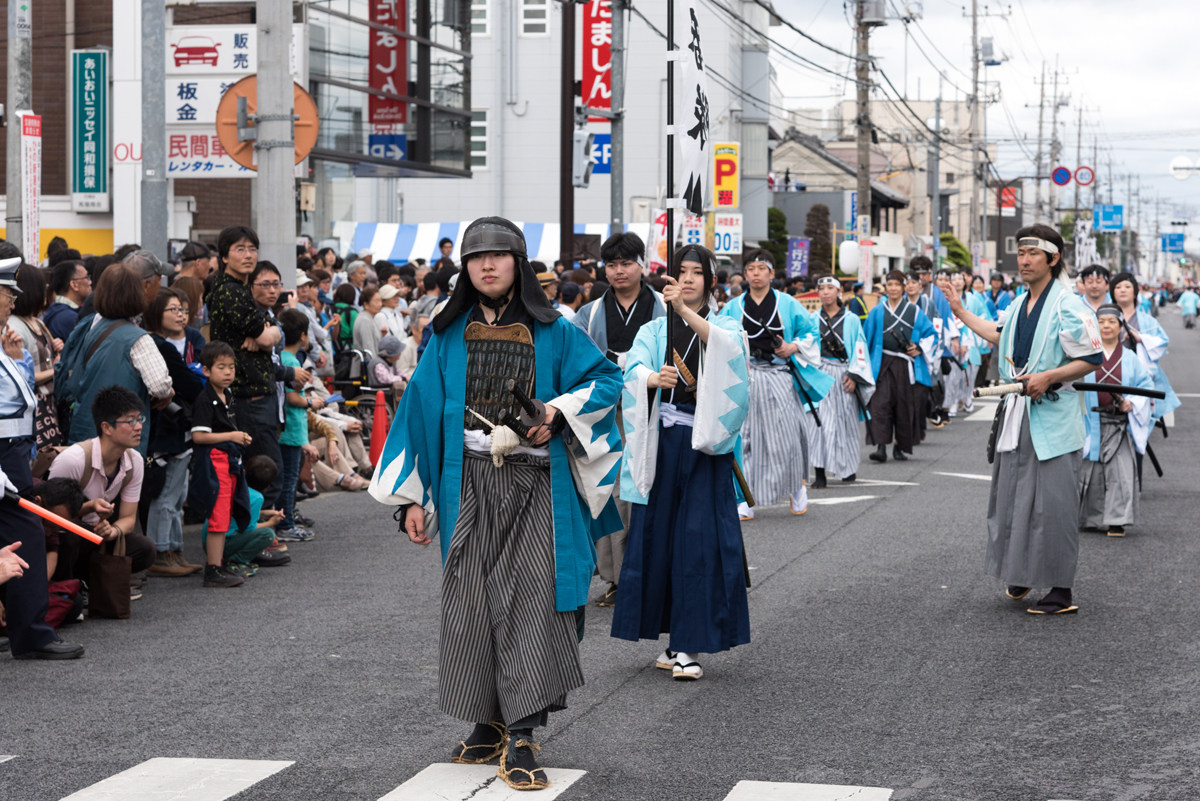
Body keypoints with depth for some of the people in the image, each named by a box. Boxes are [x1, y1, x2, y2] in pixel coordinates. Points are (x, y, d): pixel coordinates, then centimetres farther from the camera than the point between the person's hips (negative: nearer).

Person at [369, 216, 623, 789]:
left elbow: (607, 378, 10)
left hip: (535, 488, -2)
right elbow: (422, 408, 10)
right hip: (469, 487, 2)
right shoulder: (449, 336, 10)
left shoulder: (552, 332, 5)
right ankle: (490, 722, 15)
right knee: (472, 602, 2)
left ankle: (521, 737, -10)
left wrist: (558, 410, -9)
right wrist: (412, 497, 5)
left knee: (530, 600, -9)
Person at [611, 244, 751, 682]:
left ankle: (691, 645, -4)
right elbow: (633, 368, -8)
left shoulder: (725, 326, 7)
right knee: (658, 535, 3)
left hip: (704, 444, -2)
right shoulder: (654, 330, 12)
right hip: (661, 443, 2)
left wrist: (685, 309, -32)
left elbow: (725, 346, -19)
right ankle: (674, 637, 15)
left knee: (699, 539, -7)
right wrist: (653, 378, -31)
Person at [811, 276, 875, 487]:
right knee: (819, 420, -10)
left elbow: (860, 350, 2)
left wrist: (854, 376, -8)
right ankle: (820, 474, -12)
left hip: (843, 374, 0)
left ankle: (849, 467, 27)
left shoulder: (851, 320, 4)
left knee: (845, 421, 7)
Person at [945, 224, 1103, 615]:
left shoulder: (1067, 305, -13)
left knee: (1052, 504, -7)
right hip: (1018, 414, 8)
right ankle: (1022, 573, 30)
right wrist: (961, 312, 34)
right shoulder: (1022, 304, 12)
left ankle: (1061, 591, -1)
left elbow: (1093, 359, -13)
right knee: (1013, 495, 14)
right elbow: (1002, 337, 32)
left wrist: (1048, 377, -23)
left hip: (1054, 418, -8)